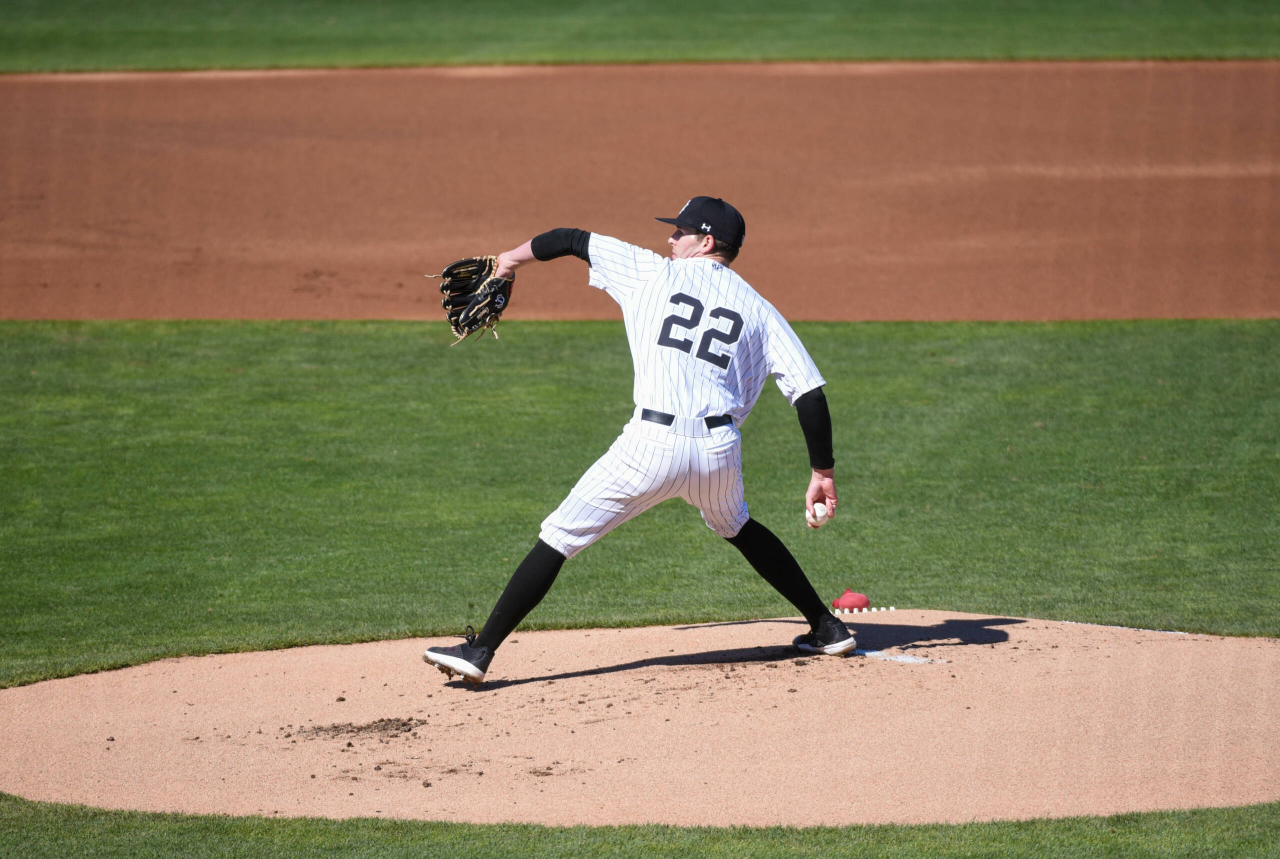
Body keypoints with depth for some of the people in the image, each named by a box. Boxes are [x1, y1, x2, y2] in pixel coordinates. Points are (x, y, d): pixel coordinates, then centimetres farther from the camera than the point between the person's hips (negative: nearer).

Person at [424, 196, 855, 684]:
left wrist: (513, 258, 38)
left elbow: (573, 240, 21)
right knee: (735, 529, 34)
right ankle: (827, 628, 36)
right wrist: (823, 473, 10)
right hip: (720, 449, 4)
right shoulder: (759, 310, 15)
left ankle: (482, 649, -2)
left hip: (654, 444, -4)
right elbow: (810, 393, 6)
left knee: (560, 537, 3)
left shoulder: (655, 273, 11)